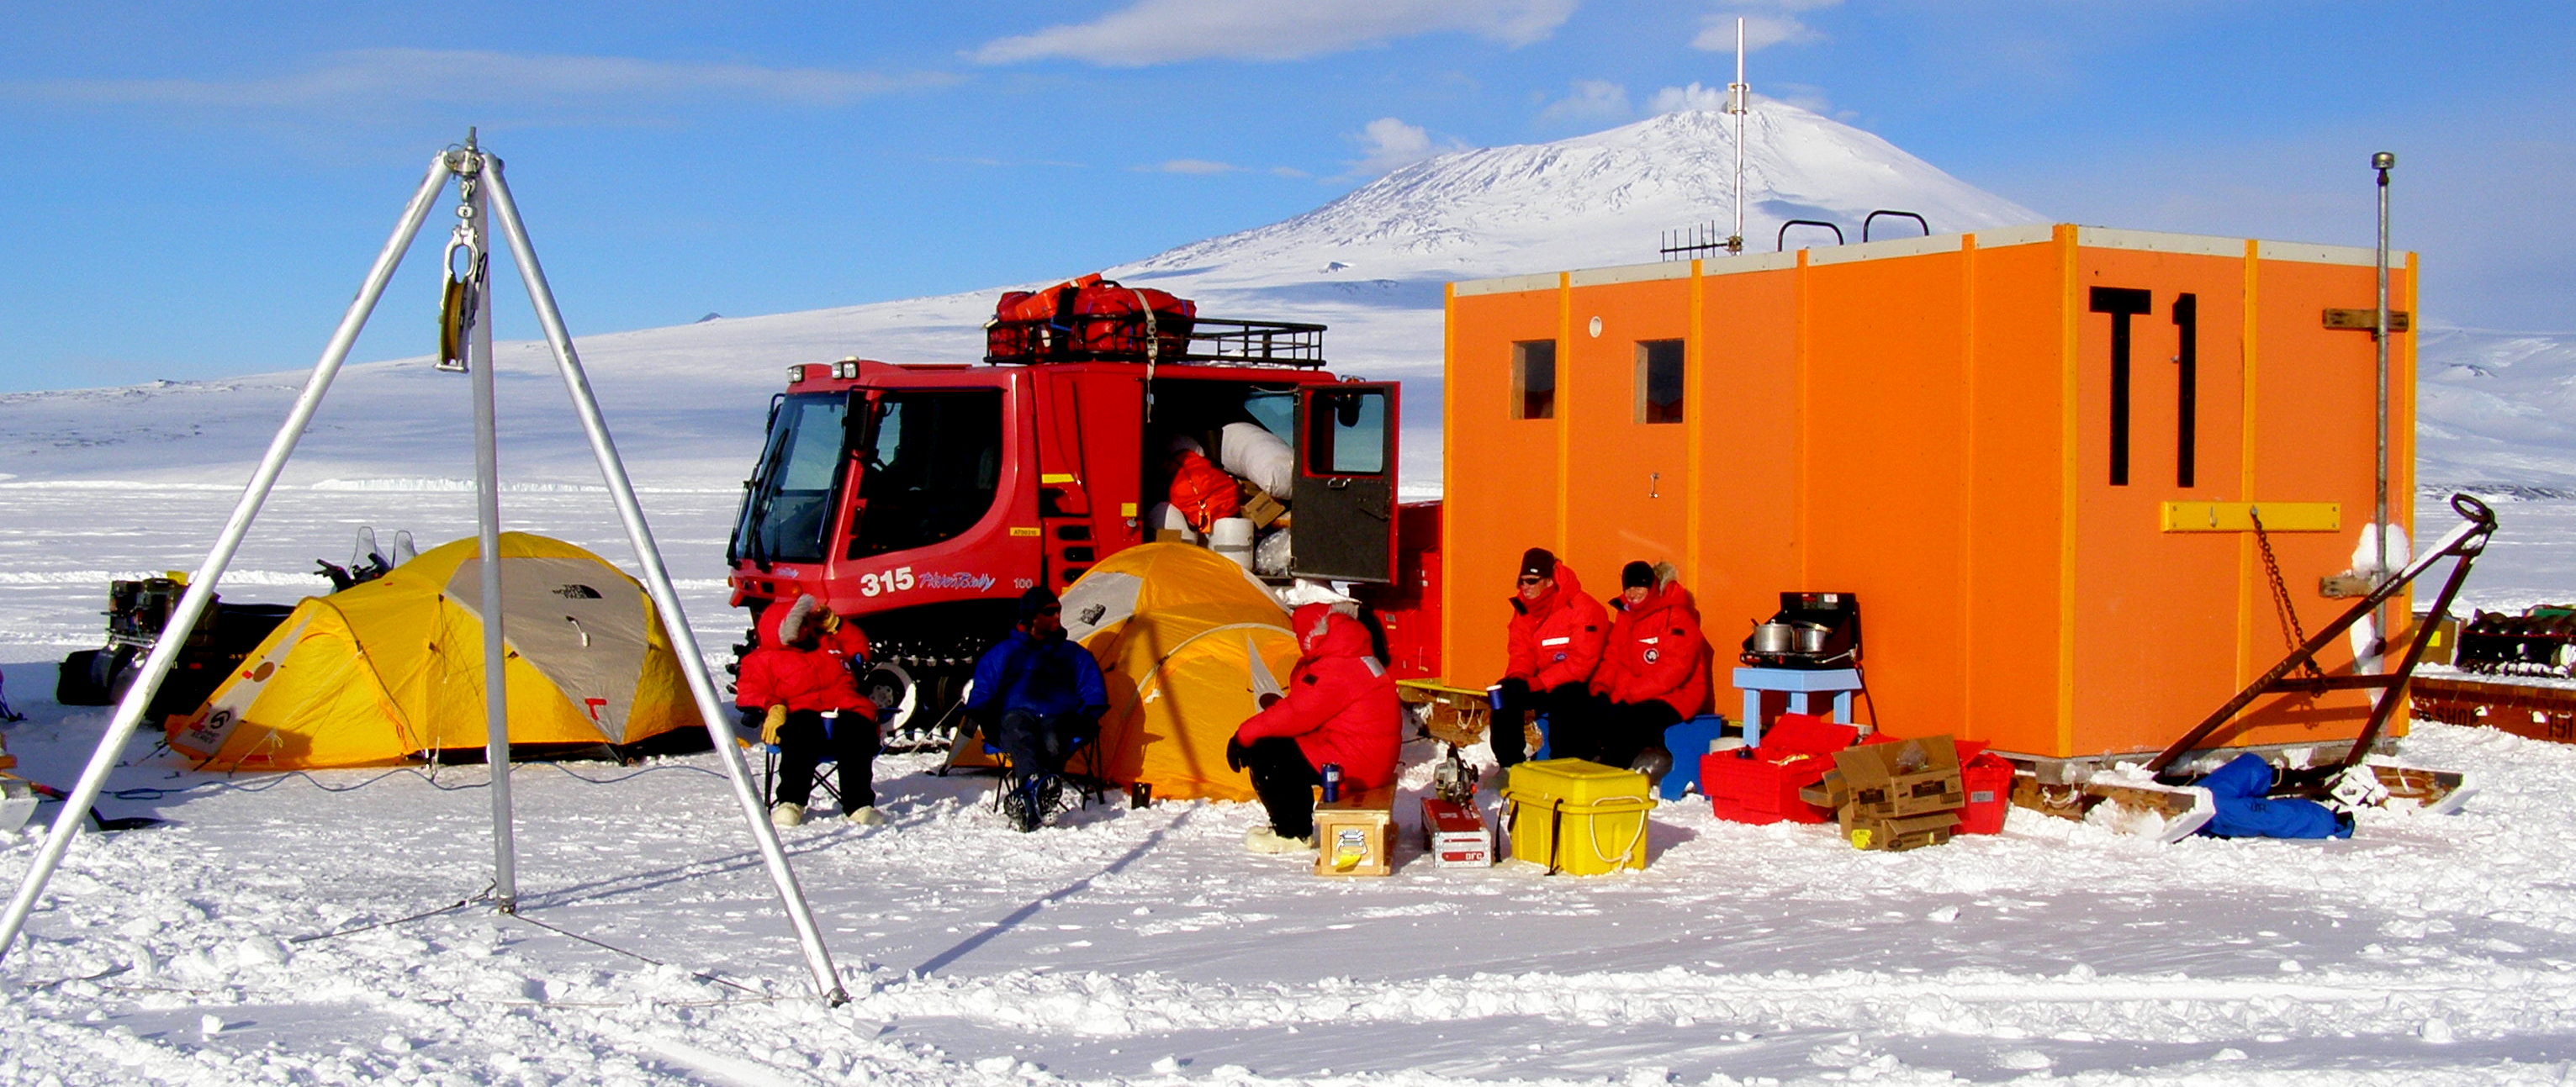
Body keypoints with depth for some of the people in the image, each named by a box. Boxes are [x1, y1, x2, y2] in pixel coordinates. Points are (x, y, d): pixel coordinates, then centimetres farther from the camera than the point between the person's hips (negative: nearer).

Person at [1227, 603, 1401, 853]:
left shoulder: (1334, 671, -19)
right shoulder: (1356, 660, 15)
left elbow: (1296, 714, -20)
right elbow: (1304, 708, 18)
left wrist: (1243, 735, -11)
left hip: (1353, 764, -11)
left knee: (1264, 756, -10)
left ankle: (1292, 834, 0)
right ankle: (1293, 824, 17)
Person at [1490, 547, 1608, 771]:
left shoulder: (1582, 608, -18)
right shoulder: (1523, 609, 4)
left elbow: (1582, 661, -23)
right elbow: (1521, 653, 7)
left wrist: (1537, 683, -26)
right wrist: (1517, 678, -16)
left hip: (1581, 687, -7)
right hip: (1542, 686, 7)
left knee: (1563, 697, -36)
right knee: (1506, 692, -15)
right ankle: (1509, 765, -6)